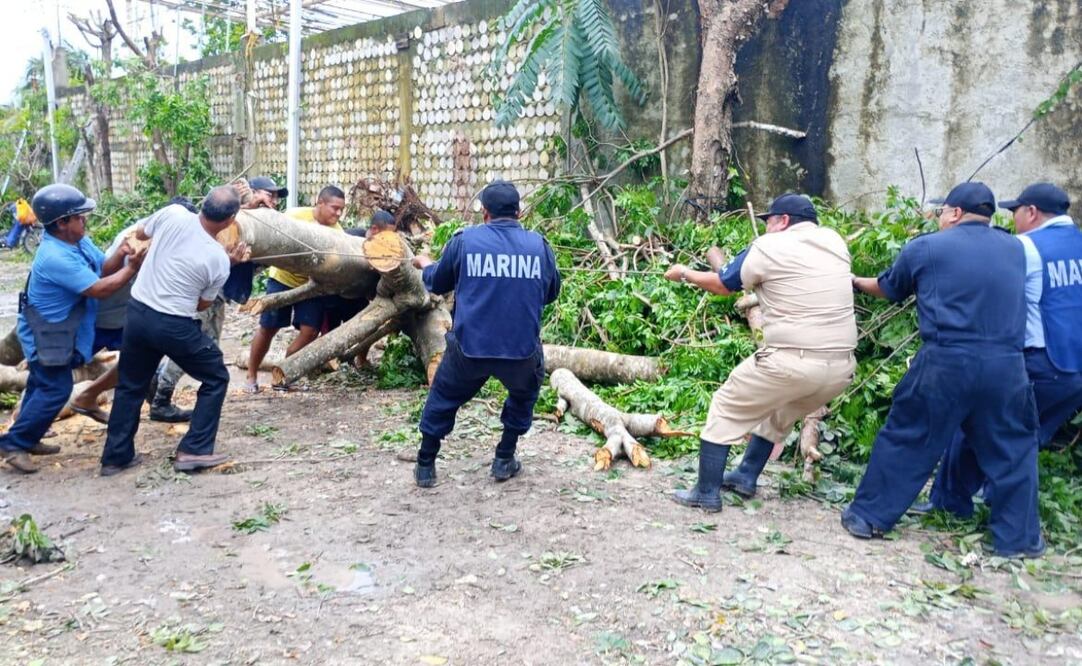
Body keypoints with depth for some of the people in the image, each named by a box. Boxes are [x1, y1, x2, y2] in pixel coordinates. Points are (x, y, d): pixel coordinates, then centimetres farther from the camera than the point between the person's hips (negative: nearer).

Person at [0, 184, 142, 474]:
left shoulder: (78, 241, -2)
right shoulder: (56, 257, -32)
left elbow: (103, 269, 0)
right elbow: (99, 289, -29)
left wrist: (120, 255, -20)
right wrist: (132, 267, -23)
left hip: (59, 328, 10)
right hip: (44, 334, -10)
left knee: (43, 384, 20)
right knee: (56, 389, -6)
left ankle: (27, 438, 35)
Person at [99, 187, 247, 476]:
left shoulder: (173, 214, -9)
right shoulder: (219, 260, -14)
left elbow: (140, 234, 12)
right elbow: (202, 304, 1)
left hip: (138, 313, 5)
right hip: (175, 326, -5)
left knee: (131, 385, 21)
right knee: (216, 378, 14)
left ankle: (115, 456, 27)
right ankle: (193, 450, 10)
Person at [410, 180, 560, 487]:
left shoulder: (464, 240, -1)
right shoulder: (538, 244, 3)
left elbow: (437, 284, 14)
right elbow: (551, 293, 18)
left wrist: (425, 264, 36)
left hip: (469, 346, -1)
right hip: (522, 349, 1)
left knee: (443, 399, 23)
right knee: (524, 394, 31)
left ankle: (425, 466, 29)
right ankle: (504, 459, 31)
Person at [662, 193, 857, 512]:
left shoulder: (769, 247, -3)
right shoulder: (835, 242, 12)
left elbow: (721, 285, 9)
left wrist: (684, 273, 27)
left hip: (791, 362, -6)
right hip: (841, 366, 6)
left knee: (726, 410, 13)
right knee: (779, 411, 32)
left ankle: (707, 493, 16)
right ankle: (746, 477, 38)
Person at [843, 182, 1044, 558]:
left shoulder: (926, 248, 2)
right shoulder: (1015, 249, 13)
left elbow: (888, 289, 17)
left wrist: (857, 282, 38)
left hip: (945, 364, -3)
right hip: (1006, 365, 3)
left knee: (905, 439, 8)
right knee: (1011, 450, 15)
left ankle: (869, 517, 16)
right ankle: (1019, 538, 21)